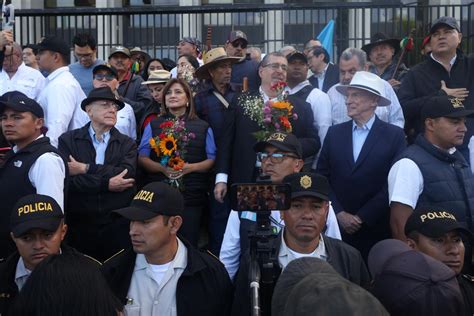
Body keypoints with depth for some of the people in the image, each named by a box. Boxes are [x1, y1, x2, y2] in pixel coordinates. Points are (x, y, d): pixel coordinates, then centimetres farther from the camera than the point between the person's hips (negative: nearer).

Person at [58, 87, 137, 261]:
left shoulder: (127, 144, 7)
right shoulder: (68, 140, 4)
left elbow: (127, 174, -12)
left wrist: (85, 168, -13)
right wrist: (106, 184, -14)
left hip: (118, 226, 1)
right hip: (79, 225, -1)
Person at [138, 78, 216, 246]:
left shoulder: (203, 127, 11)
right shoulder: (153, 125, 13)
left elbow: (212, 159, 7)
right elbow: (142, 158, 8)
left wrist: (190, 167, -11)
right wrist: (162, 168, -12)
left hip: (192, 195, 0)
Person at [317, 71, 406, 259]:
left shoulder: (394, 135, -3)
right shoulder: (334, 133, 7)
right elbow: (322, 178, 5)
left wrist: (362, 218, -9)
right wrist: (339, 214, -6)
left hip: (377, 230, -2)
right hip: (338, 227, 2)